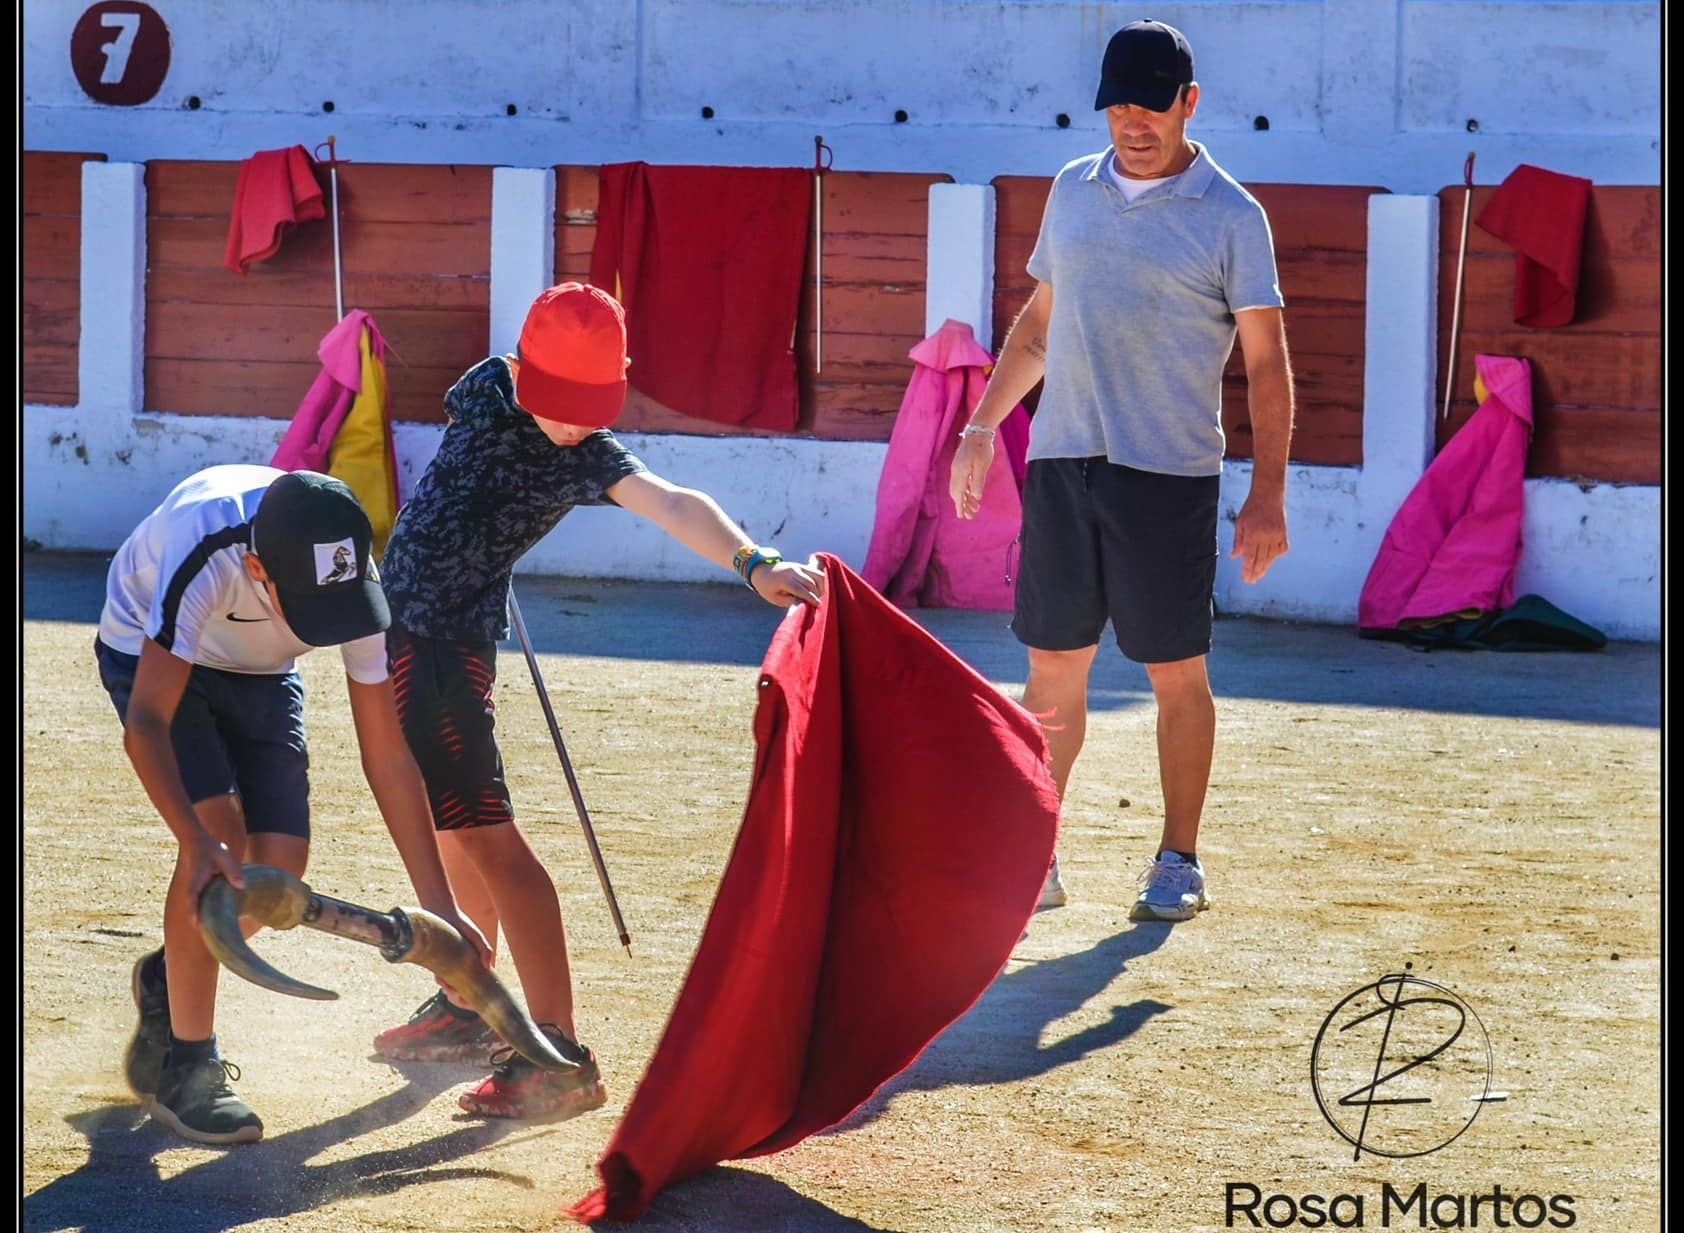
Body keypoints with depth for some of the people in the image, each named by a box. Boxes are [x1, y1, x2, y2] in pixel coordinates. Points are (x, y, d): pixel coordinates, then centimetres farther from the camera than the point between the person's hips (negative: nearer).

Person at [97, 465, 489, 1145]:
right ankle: (186, 1069, -11)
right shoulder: (206, 553, -43)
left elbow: (387, 757, -20)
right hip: (149, 651, -4)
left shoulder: (352, 583, -29)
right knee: (220, 829, -23)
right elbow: (146, 721, -39)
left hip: (259, 675, 4)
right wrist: (194, 839, -53)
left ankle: (168, 978, 23)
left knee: (280, 864, -8)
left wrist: (440, 910, -20)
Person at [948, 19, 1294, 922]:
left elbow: (1266, 362, -4)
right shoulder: (1074, 190, 12)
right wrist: (983, 425, 14)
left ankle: (1178, 863, 10)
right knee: (1052, 671, 6)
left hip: (1170, 474, -4)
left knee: (1177, 675, 1)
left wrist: (1267, 494, -12)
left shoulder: (1230, 218, -3)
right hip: (1060, 463, 4)